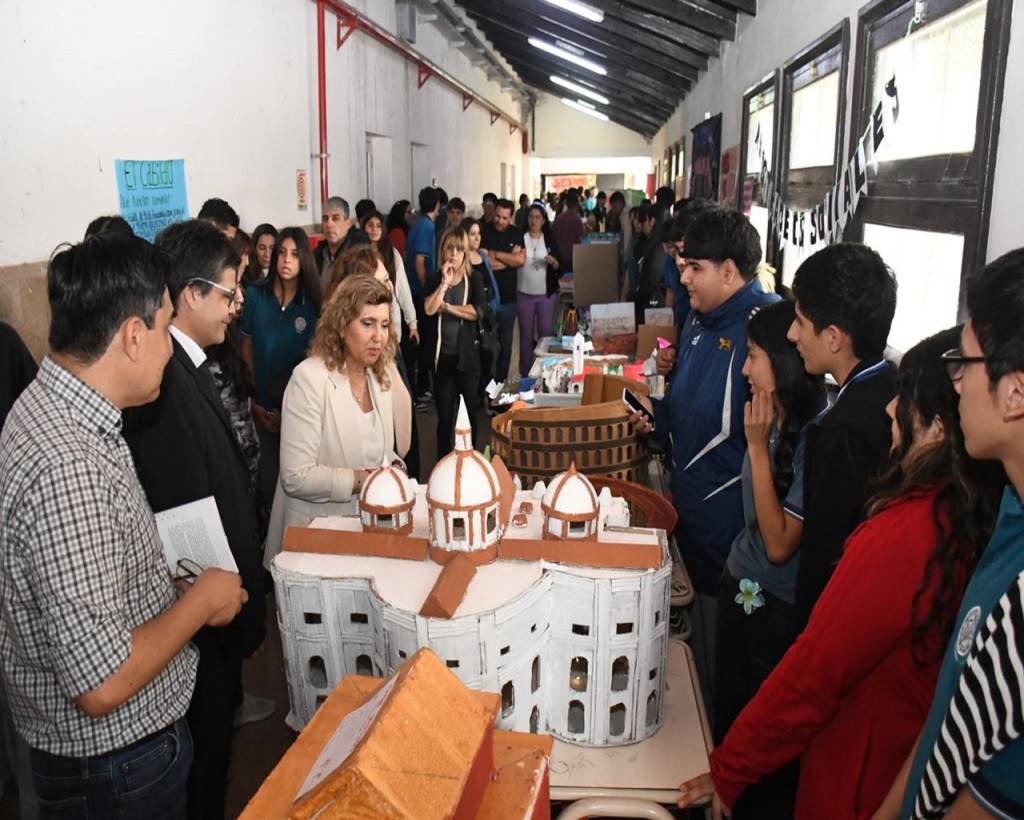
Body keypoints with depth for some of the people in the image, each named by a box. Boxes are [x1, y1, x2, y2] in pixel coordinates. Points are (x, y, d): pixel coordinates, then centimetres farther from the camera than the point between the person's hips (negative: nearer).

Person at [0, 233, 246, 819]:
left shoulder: (48, 408, -1)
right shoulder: (67, 467, -33)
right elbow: (101, 684, -32)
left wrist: (168, 579, 3)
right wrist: (202, 601, -19)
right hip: (115, 754, -9)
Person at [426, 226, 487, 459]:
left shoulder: (474, 280, 3)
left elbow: (478, 311, -14)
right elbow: (429, 309, -12)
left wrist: (447, 307, -9)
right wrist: (445, 283, -15)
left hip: (467, 355, 0)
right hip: (442, 356, 0)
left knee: (468, 412, 7)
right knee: (445, 414, 5)